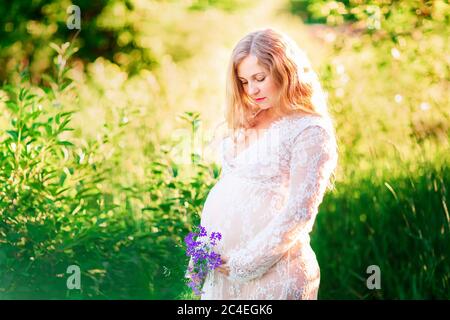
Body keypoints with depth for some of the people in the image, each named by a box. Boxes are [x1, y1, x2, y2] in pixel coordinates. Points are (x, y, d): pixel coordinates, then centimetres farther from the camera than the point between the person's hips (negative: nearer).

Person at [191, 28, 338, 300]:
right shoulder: (248, 123, 12)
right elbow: (226, 187, 13)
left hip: (272, 272, -6)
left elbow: (298, 214, -16)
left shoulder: (310, 131, -10)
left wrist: (246, 262, -15)